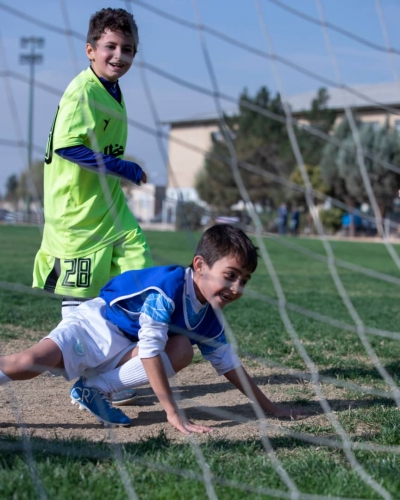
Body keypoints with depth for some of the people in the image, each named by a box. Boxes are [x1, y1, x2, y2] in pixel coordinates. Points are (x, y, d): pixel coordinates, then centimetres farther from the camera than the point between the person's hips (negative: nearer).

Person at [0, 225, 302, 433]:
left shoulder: (210, 319, -3)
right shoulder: (169, 287, -28)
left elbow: (229, 365, 11)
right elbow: (150, 350, -30)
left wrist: (268, 407, 11)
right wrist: (173, 413, -30)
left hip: (125, 349, 8)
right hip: (94, 325, -8)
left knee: (181, 351, -20)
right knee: (30, 364, -33)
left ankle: (94, 389, -12)